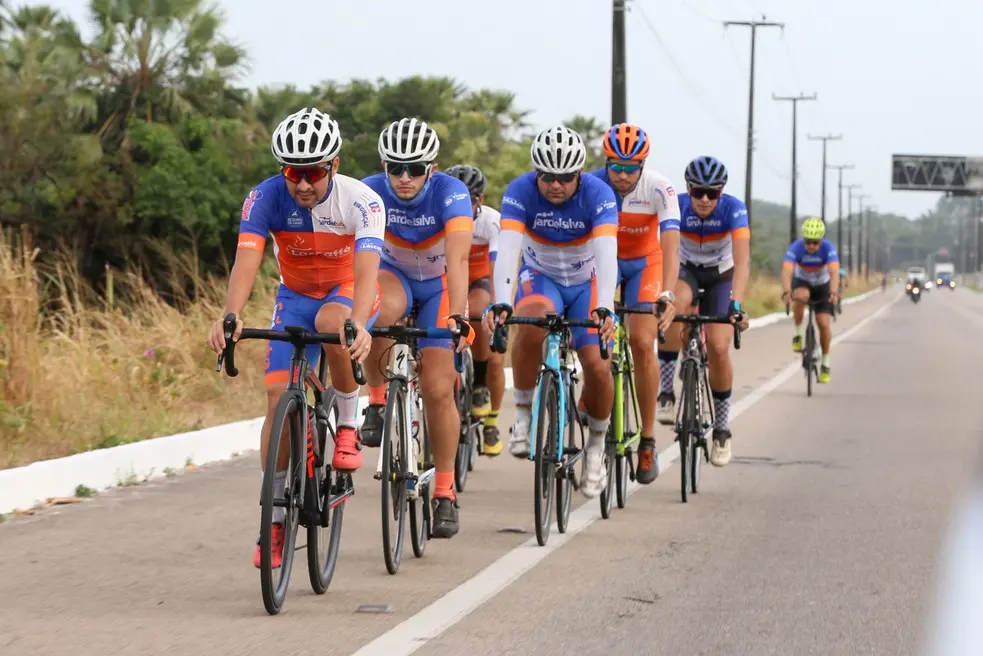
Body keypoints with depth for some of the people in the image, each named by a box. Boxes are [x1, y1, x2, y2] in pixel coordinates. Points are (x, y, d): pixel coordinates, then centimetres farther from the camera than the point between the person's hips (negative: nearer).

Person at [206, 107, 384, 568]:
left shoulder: (361, 201, -27)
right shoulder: (266, 198, -22)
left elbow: (367, 268, -40)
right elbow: (247, 258, -35)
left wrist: (358, 323, -59)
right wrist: (231, 316, -53)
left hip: (349, 293, -2)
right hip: (296, 297, 2)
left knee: (331, 321, -38)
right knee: (279, 393, -13)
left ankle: (348, 426, -15)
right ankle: (275, 517, -3)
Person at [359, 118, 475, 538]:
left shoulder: (451, 193, -29)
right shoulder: (370, 192, -25)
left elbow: (457, 258, -41)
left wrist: (458, 317, -54)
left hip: (439, 286, -1)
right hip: (395, 276, 1)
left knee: (438, 390, -9)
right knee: (380, 311, -37)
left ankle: (445, 492, 5)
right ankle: (378, 401, -15)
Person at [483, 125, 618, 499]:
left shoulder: (598, 195, -26)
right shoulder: (520, 192, -24)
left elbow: (607, 254, -38)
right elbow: (507, 248, -36)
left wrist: (604, 307, -54)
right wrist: (500, 302, -52)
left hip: (586, 283, 0)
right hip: (540, 278, 0)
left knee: (597, 367, -16)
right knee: (532, 323, -36)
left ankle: (596, 446, 12)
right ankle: (523, 414, -18)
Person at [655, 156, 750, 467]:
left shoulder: (734, 209, -28)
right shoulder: (676, 206, -27)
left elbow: (742, 260, -38)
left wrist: (737, 304, -52)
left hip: (720, 276, 0)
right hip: (686, 270, 0)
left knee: (718, 349, -14)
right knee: (676, 304, -35)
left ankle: (722, 428, 7)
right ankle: (666, 392, -26)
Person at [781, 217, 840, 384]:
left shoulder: (828, 248, -29)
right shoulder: (796, 247, -29)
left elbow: (834, 272, -42)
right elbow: (786, 271, -42)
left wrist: (834, 292, -60)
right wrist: (786, 291, -61)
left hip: (822, 286, 0)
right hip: (801, 282, 0)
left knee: (824, 324, -12)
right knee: (801, 296, -36)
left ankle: (825, 364, 8)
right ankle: (798, 334, -16)